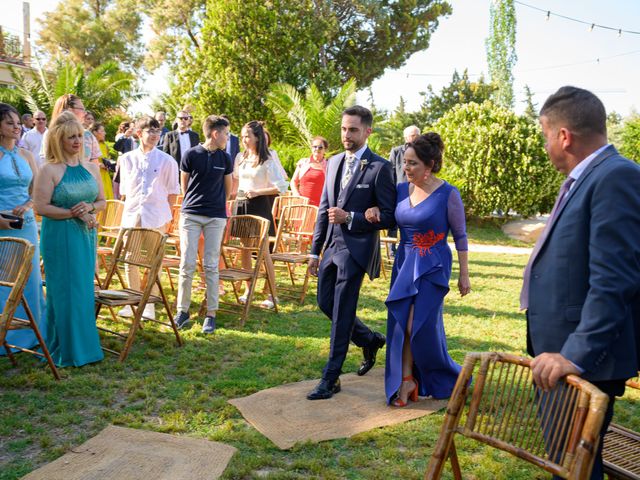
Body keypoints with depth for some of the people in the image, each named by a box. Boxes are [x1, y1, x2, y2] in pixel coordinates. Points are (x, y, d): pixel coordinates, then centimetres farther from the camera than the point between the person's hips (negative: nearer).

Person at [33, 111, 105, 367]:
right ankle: (67, 350, 11)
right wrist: (74, 213, -17)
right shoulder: (49, 170, -9)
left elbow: (102, 201, 12)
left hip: (87, 236, 5)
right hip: (59, 237, -5)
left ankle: (84, 345, 23)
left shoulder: (91, 167, 7)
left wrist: (90, 207, -9)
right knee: (64, 292, 0)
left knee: (84, 291, 11)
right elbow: (42, 206, -14)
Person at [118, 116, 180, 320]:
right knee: (129, 262, 6)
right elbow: (124, 189, 14)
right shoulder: (127, 159, 6)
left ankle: (150, 304, 13)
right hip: (132, 217, 3)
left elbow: (173, 192, 4)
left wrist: (164, 213, 1)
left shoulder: (166, 161, -1)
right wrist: (131, 207, 8)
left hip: (156, 219, -2)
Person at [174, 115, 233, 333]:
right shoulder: (191, 155, -3)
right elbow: (184, 185, 9)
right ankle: (182, 311, 12)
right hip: (190, 215, -1)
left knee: (211, 266, 3)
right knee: (187, 264, -1)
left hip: (216, 217, 1)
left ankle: (211, 314, 9)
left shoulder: (225, 158, 4)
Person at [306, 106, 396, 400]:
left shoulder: (379, 168, -10)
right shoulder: (334, 162, 11)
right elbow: (324, 208, 14)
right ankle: (370, 340, 37)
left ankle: (331, 379, 11)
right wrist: (315, 250, 13)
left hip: (355, 249, -7)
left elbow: (388, 217, -10)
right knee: (326, 304, 14)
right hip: (331, 245, 7)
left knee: (341, 313, -1)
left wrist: (349, 217, -19)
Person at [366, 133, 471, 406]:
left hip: (432, 268, -5)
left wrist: (464, 275, -3)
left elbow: (460, 236, -5)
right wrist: (374, 211, -5)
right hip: (404, 263, 5)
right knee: (400, 324, 4)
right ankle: (406, 381, 15)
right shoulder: (401, 190, 3)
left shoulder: (448, 194, -11)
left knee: (420, 326, -3)